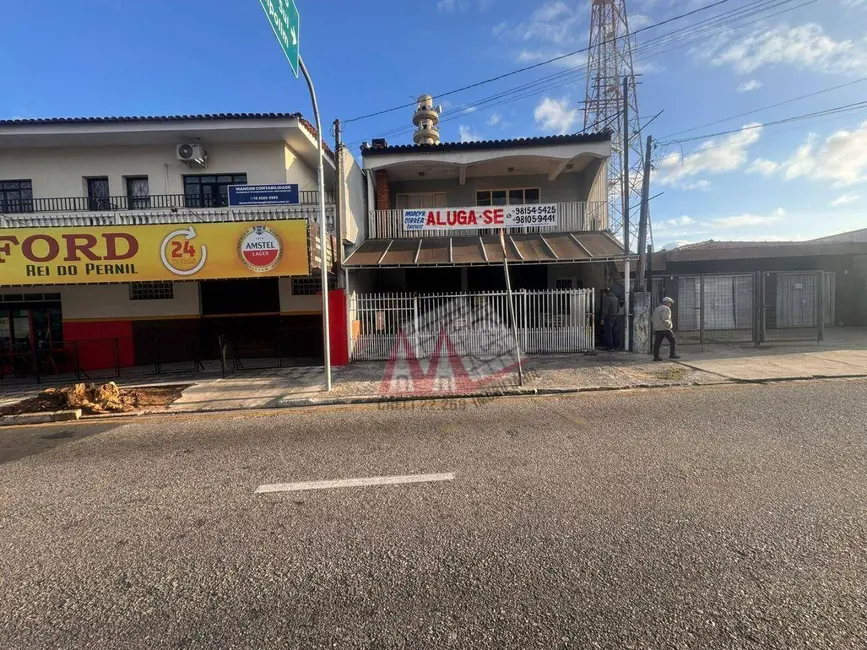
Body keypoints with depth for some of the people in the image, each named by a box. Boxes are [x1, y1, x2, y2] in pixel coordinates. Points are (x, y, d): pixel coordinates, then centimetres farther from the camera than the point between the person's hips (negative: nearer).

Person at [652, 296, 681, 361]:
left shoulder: (656, 309, 18)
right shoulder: (666, 309, -7)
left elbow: (653, 319, 17)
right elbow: (665, 319, -19)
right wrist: (670, 324, -7)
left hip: (657, 329, 7)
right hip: (665, 328, -7)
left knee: (657, 343, 3)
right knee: (673, 341, 7)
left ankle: (656, 356, 1)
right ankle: (672, 354, 6)